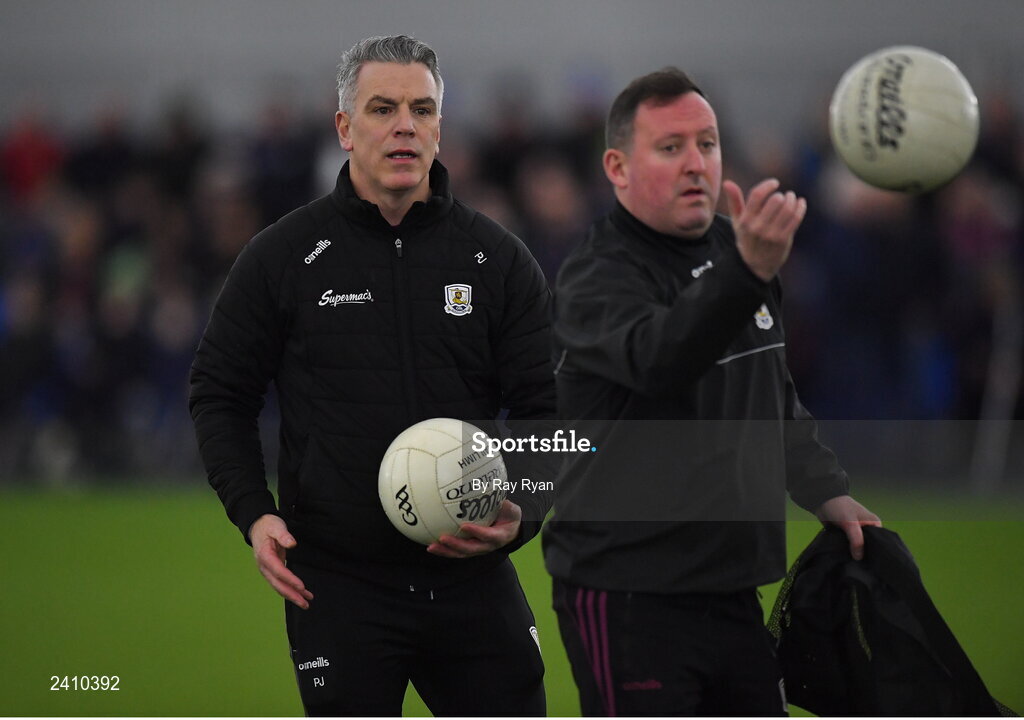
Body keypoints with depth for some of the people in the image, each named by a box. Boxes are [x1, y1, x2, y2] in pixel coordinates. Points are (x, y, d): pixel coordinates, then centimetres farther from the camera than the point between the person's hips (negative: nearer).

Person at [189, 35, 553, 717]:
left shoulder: (500, 258, 5)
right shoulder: (284, 255, 1)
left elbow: (546, 410, 5)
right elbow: (220, 394, 8)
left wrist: (522, 513, -13)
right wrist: (254, 513, -6)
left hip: (472, 575, 2)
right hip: (340, 582, -2)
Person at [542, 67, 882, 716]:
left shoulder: (732, 250, 13)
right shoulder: (597, 278, -13)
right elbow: (660, 359, -37)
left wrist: (829, 493, 14)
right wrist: (748, 271, -52)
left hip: (731, 587, 8)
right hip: (629, 597, -8)